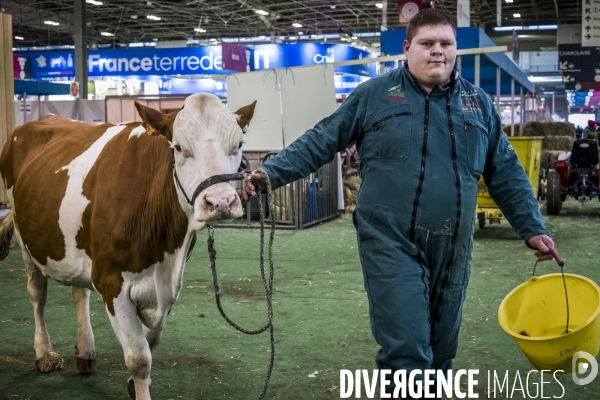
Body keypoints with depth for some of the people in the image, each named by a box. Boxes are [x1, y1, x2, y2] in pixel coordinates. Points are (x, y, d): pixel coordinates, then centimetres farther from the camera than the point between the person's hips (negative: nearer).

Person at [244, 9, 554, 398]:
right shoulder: (375, 94, 1)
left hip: (452, 249, 4)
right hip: (391, 243, -4)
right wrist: (272, 172, -7)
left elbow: (506, 173, 15)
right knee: (407, 352, -12)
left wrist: (532, 227, 12)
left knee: (440, 352, 14)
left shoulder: (479, 103, 10)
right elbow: (320, 142, 2)